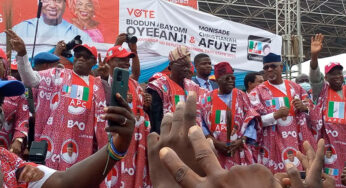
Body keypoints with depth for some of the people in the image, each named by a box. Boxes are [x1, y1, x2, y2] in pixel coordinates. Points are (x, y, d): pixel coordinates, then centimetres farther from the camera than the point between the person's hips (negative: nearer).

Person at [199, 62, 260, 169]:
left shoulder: (242, 97, 7)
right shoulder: (207, 99, 6)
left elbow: (251, 121, 2)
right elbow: (202, 124, 2)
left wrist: (241, 141, -11)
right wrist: (215, 142, -10)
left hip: (239, 151, 0)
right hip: (215, 151, 0)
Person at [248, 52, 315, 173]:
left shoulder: (295, 88, 13)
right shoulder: (258, 92, 1)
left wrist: (304, 108, -5)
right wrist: (275, 115, -19)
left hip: (297, 141, 3)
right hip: (274, 144, -3)